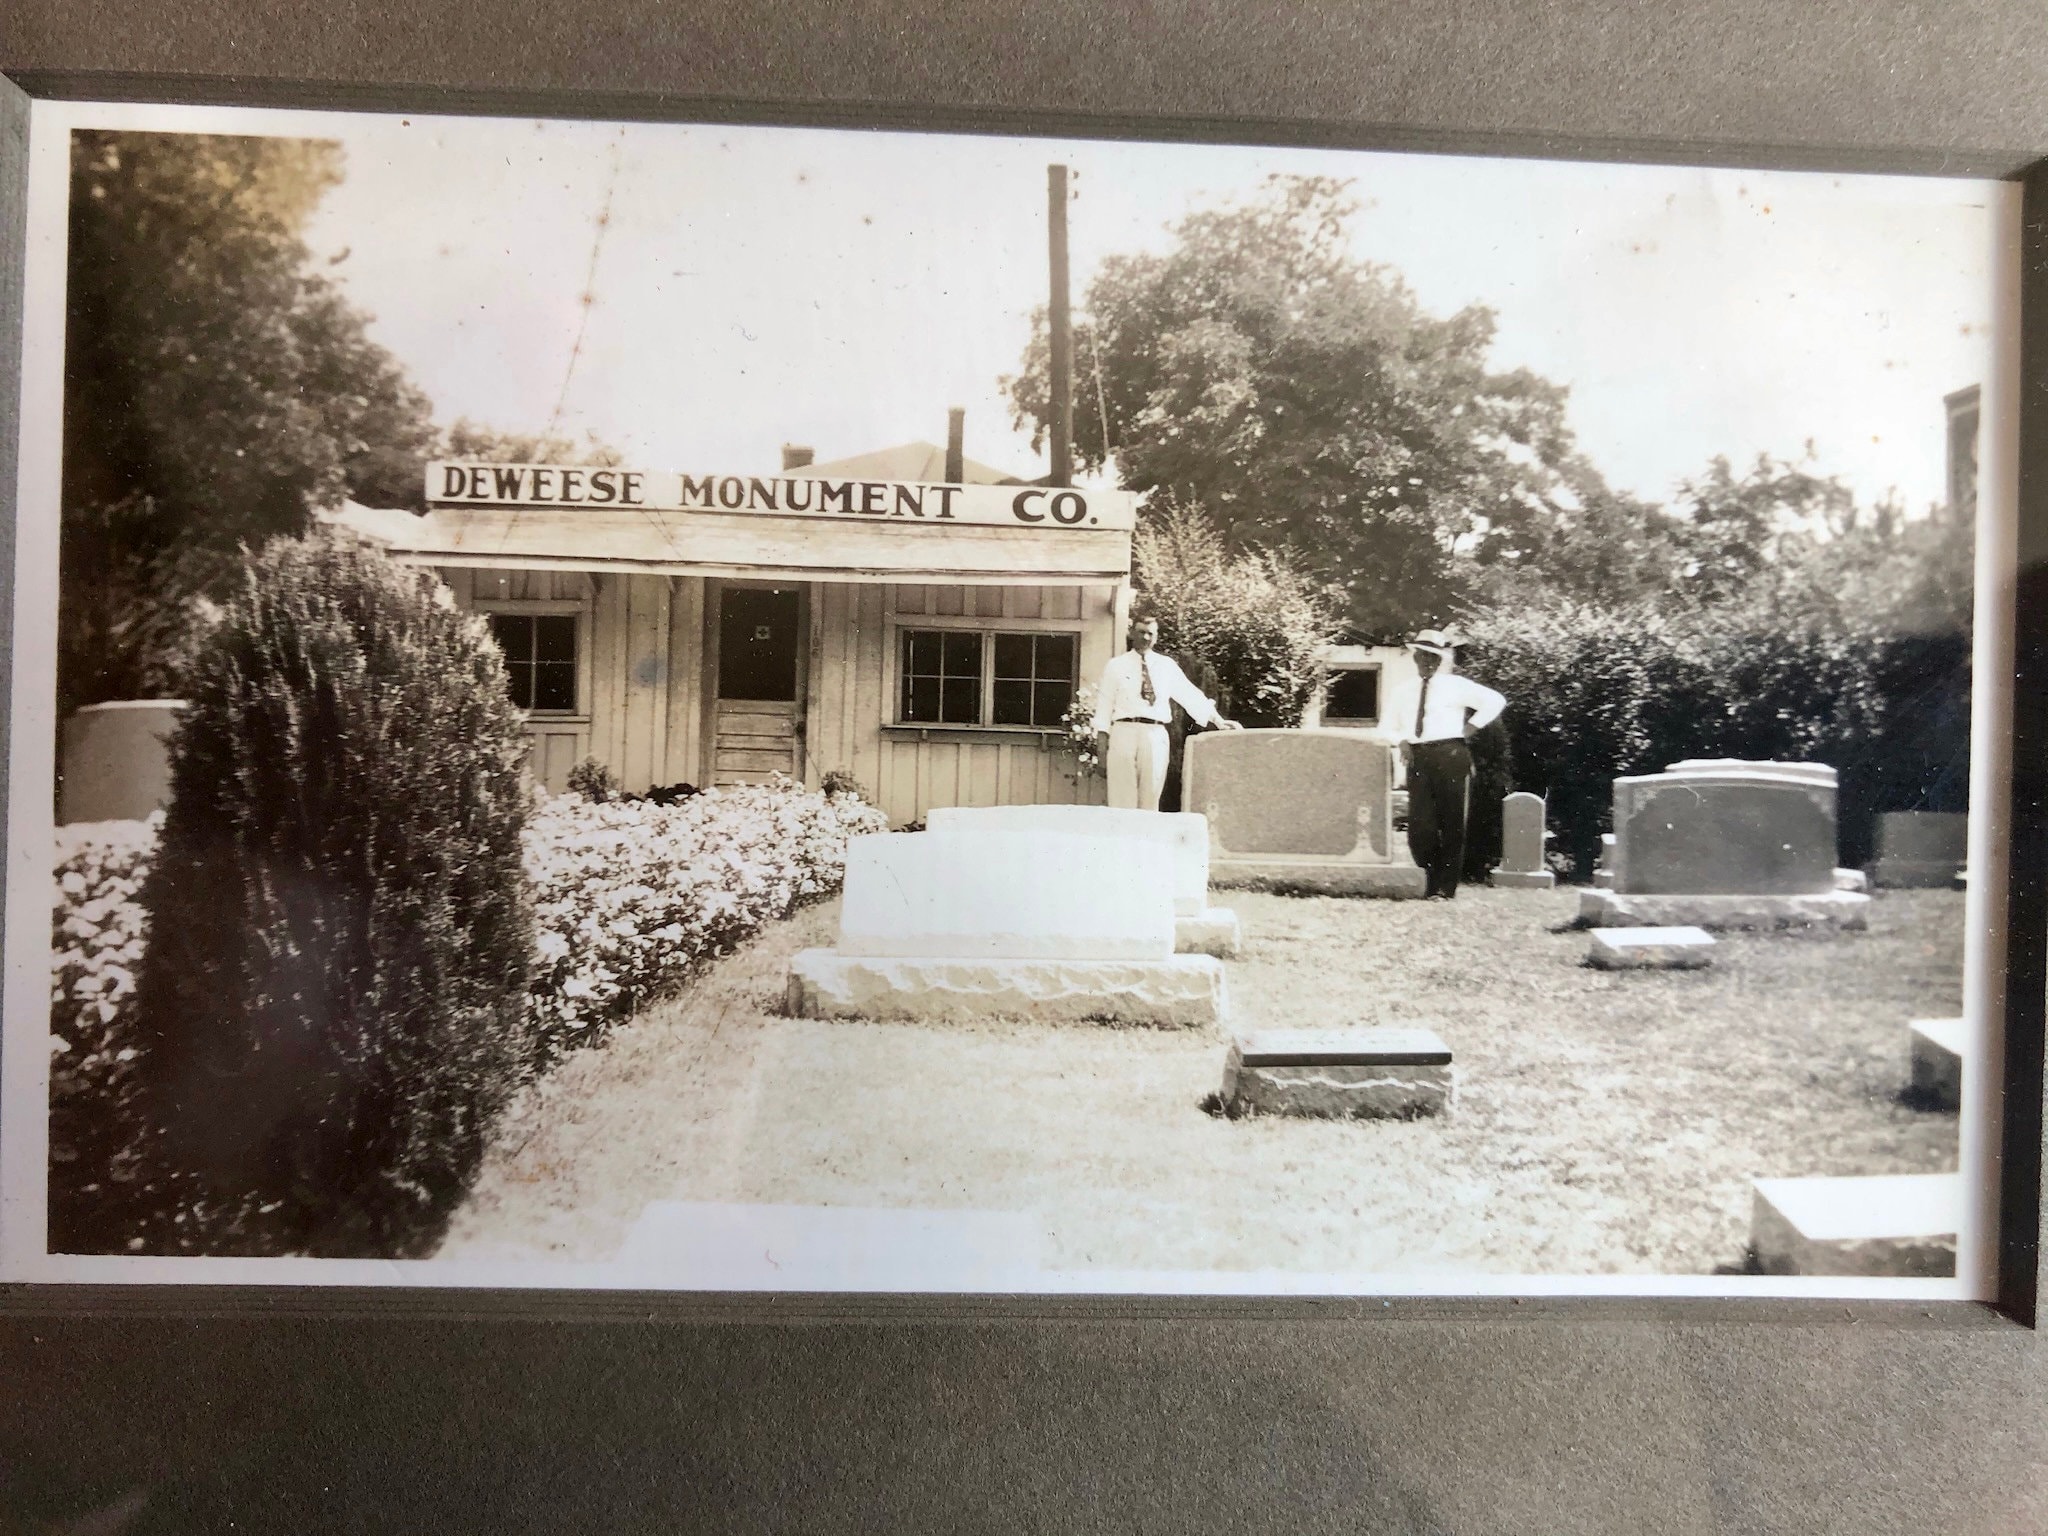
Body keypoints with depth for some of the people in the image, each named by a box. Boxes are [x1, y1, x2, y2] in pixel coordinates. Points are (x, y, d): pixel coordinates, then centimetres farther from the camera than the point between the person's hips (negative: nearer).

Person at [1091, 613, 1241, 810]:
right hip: (1124, 732, -2)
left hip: (1156, 736, 2)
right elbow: (1105, 704, 5)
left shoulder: (1166, 665, 13)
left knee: (1150, 802, 2)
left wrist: (1217, 720, -4)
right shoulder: (1116, 665, 9)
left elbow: (1189, 694, 7)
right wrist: (1102, 741, -3)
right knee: (1122, 801, -5)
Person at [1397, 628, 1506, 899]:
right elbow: (1399, 721, 29)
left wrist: (1468, 730, -9)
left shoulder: (1455, 686, -2)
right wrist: (1403, 741, 9)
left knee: (1451, 824, 1)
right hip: (1417, 759, 5)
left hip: (1449, 756, -5)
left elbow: (1494, 701, -9)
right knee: (1419, 825, 2)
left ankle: (1444, 887, 8)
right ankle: (1434, 877, 21)